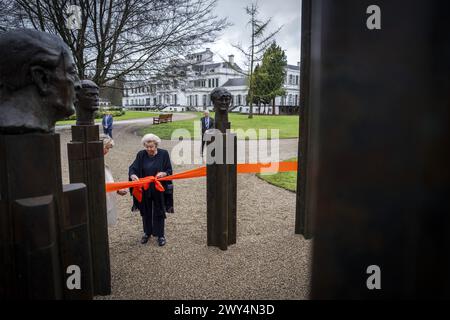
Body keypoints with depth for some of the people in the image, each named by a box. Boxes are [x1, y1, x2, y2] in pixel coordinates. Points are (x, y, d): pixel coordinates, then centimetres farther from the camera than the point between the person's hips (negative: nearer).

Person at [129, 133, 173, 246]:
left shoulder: (164, 154, -6)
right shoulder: (141, 155, -2)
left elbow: (169, 170, -3)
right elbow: (132, 168, -7)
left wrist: (163, 173, -26)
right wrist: (133, 175, -30)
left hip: (159, 190, -2)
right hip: (144, 190, 2)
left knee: (159, 212, 8)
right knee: (146, 212, 16)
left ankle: (160, 235, 23)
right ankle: (147, 233, 35)